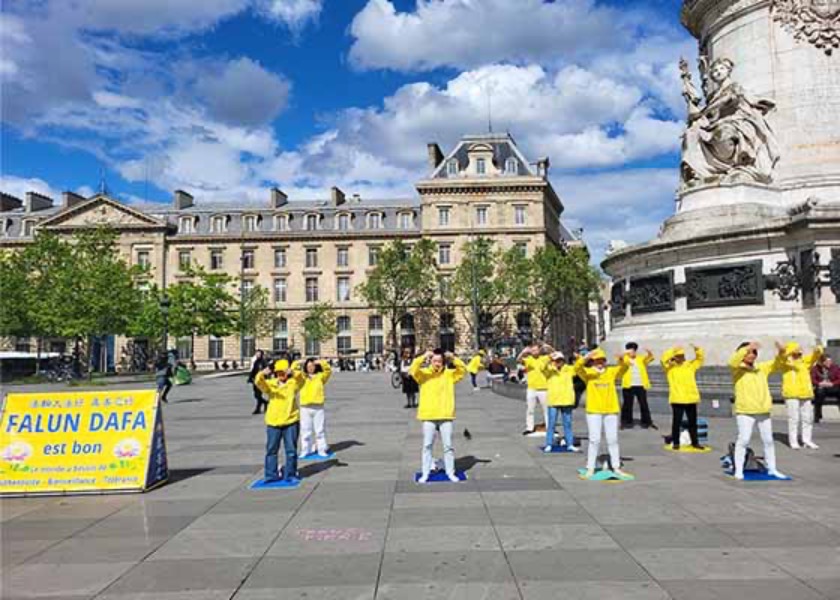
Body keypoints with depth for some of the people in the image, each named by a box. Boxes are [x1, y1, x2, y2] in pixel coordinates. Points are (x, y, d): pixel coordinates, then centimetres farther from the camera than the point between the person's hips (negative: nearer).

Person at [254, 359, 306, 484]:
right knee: (271, 449, 9)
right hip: (273, 422, 2)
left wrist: (293, 372, -42)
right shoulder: (270, 383, 4)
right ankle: (272, 474, 20)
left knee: (291, 450, 4)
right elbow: (259, 382, -14)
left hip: (291, 421, -1)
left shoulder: (293, 383, 0)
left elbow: (301, 379, -20)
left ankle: (290, 474, 16)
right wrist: (262, 374, -37)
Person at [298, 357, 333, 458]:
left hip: (318, 407, -1)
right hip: (305, 408, 1)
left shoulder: (321, 376, 6)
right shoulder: (302, 377, 9)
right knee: (305, 430, 6)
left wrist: (322, 363, -22)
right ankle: (305, 450, 14)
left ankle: (322, 450, 13)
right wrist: (298, 363, -16)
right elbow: (293, 370, -1)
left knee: (320, 430, 5)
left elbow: (328, 370, -8)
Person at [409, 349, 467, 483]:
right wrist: (423, 357, -26)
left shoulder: (449, 374, 4)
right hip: (428, 416, -1)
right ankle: (425, 473, 13)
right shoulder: (424, 373, 0)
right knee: (427, 445, 5)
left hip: (445, 416, 1)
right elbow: (413, 371, -16)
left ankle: (450, 472, 19)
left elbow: (463, 370, -6)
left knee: (448, 445, 7)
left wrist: (454, 359, -19)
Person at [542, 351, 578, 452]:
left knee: (567, 424, 11)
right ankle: (549, 444, 8)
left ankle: (570, 444, 18)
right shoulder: (549, 370, -2)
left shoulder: (569, 369, 6)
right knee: (551, 424, 2)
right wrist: (549, 359, -38)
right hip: (553, 401, -2)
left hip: (567, 401, 2)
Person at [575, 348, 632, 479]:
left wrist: (623, 358, -28)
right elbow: (577, 367, -17)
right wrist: (588, 356, -33)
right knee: (594, 440, -1)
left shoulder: (612, 372, 7)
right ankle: (590, 469, 6)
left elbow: (625, 366, -5)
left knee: (613, 440, 10)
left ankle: (616, 468, 20)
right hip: (593, 411, -2)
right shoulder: (588, 373, 1)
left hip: (611, 410, 3)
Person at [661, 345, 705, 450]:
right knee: (677, 421, 0)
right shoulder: (670, 367, 1)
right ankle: (675, 442, 9)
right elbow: (664, 359, -15)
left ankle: (695, 442, 22)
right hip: (677, 399, -4)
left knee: (693, 422, 11)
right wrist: (673, 350, -20)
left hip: (691, 398, 4)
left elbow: (700, 358, 12)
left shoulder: (690, 365, 14)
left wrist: (697, 350, -8)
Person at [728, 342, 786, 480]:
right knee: (743, 440, -8)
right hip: (745, 411, -6)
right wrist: (747, 348, -32)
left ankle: (772, 468, 28)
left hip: (763, 411, 6)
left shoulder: (761, 367, 13)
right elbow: (733, 361, -25)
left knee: (768, 440, 14)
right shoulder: (737, 369, -4)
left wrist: (781, 352, -6)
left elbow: (776, 363, 14)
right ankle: (738, 470, -2)